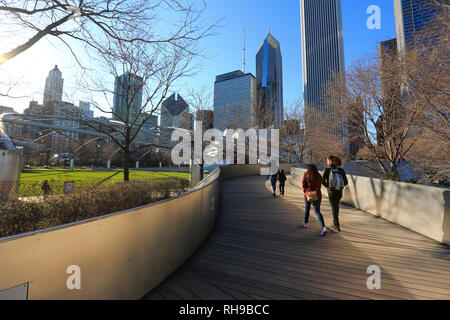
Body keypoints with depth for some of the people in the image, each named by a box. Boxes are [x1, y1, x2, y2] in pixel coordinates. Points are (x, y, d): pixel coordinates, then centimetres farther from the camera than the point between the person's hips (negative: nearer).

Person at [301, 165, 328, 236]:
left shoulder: (306, 174, -2)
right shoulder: (319, 176, 6)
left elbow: (303, 183, -5)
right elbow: (319, 186, 2)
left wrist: (306, 191, 0)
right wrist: (316, 191, 3)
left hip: (308, 194, -2)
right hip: (317, 195, 2)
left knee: (307, 209, 18)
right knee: (317, 211, 4)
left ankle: (305, 223, 33)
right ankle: (324, 228, -9)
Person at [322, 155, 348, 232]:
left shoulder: (328, 169, -8)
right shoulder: (341, 169, 3)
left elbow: (323, 180, -16)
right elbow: (346, 182, 1)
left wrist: (327, 186, 0)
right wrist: (340, 186, 15)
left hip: (331, 191, -4)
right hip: (340, 191, 4)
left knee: (334, 208, 5)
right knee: (336, 206, 23)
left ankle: (337, 227, 9)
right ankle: (336, 223, 36)